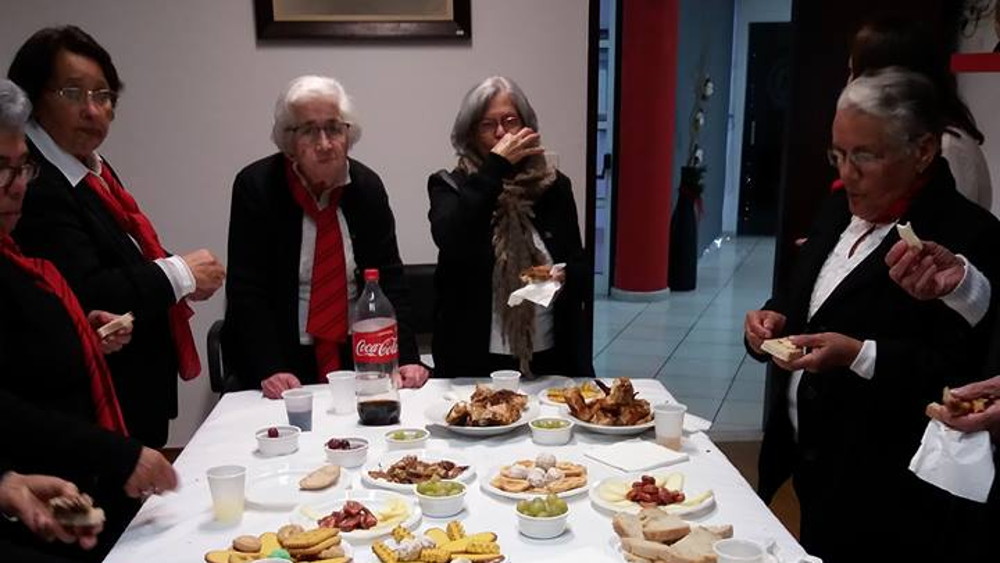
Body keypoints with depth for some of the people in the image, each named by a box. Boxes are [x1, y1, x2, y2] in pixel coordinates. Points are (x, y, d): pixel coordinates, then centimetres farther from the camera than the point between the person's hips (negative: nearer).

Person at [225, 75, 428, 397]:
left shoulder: (367, 186, 2)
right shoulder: (255, 186, -6)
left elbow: (388, 279, 0)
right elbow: (247, 291, -10)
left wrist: (405, 358, -13)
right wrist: (270, 370, -22)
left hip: (358, 357, 2)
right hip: (284, 361, -2)